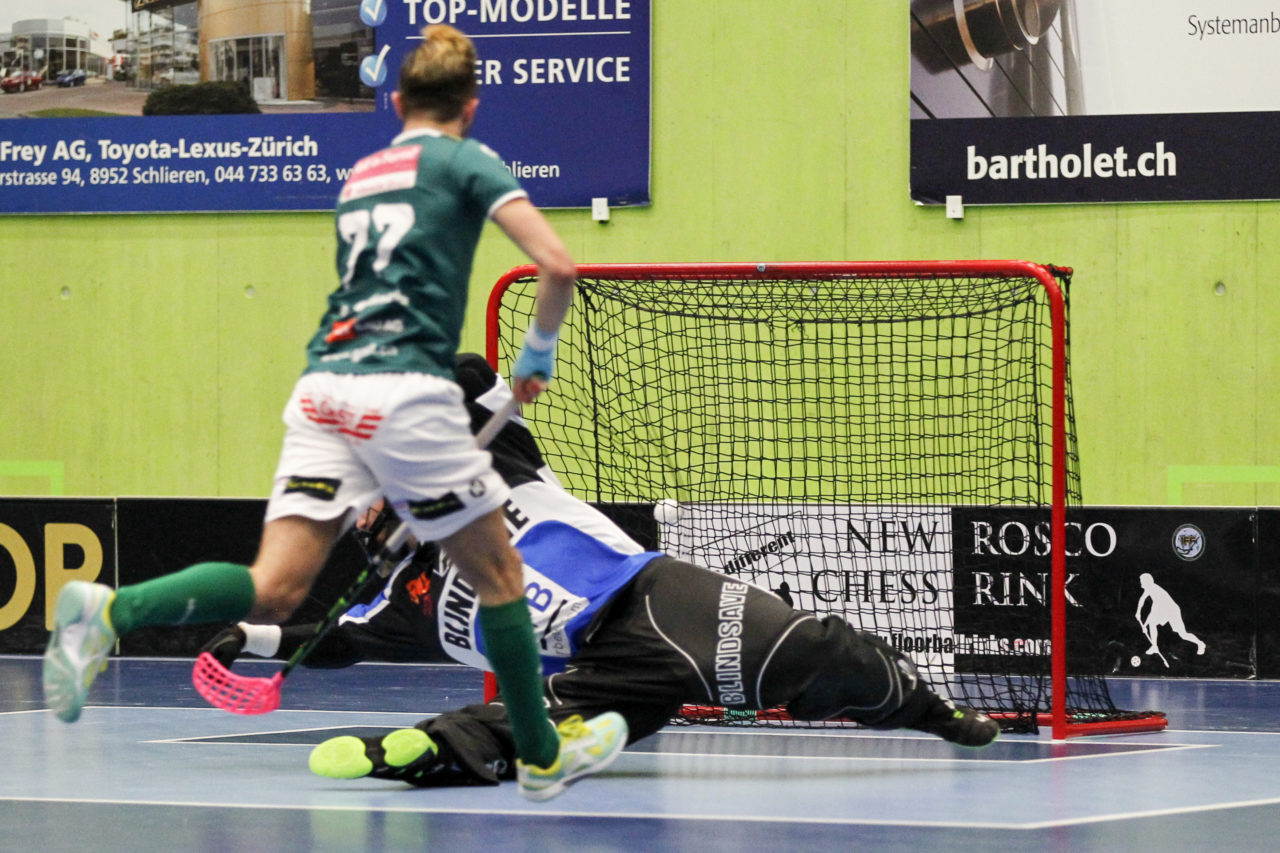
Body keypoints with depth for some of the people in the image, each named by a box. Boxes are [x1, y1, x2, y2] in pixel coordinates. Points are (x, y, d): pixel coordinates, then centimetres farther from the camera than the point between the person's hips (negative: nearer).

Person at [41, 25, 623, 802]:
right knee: (497, 572, 12)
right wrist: (538, 358, 11)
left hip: (324, 384, 5)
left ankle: (111, 611, -27)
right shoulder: (466, 161, 6)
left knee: (274, 590, -6)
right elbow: (557, 266, -6)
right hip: (407, 390, -5)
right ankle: (543, 755, 20)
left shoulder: (359, 176, 25)